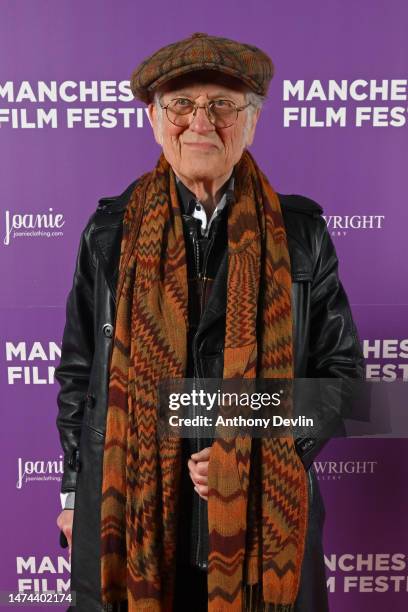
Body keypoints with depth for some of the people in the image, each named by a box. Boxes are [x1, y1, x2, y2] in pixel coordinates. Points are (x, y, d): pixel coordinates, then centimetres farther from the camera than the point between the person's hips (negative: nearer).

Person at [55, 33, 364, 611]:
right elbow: (79, 370, 5)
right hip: (125, 515, 1)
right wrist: (74, 491, 8)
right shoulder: (111, 232, -1)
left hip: (267, 515, 0)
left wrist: (263, 449, -11)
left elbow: (340, 367, 2)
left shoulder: (299, 233, -3)